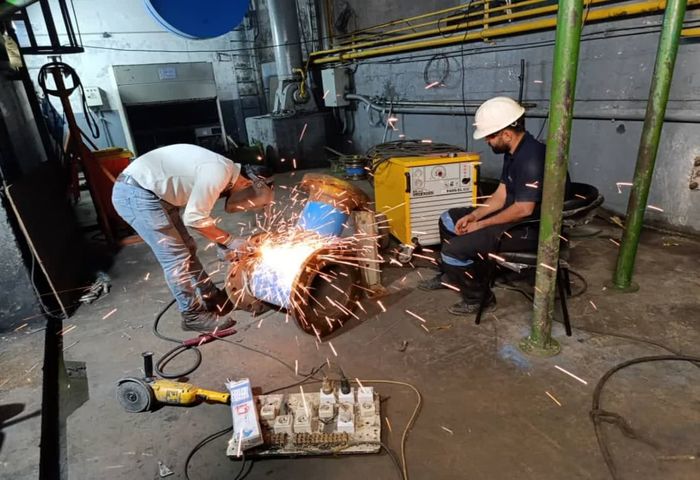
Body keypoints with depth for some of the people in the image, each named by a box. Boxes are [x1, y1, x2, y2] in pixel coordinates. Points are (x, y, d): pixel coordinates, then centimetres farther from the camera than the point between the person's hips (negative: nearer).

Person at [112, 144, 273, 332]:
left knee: (186, 249, 13)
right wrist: (229, 240, -11)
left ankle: (213, 299, 24)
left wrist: (221, 243, 7)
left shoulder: (219, 169, 10)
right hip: (135, 193, -10)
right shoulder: (220, 172, -21)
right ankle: (194, 316, 4)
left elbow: (196, 214, 13)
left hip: (151, 192, 10)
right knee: (176, 257, -8)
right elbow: (195, 218, -21)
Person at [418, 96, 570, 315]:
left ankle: (479, 298, 3)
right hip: (514, 214, 10)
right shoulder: (513, 151, 5)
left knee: (455, 248, -21)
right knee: (449, 220, 14)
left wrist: (481, 225, -18)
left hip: (530, 228, -10)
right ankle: (449, 275, 30)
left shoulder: (531, 158, -27)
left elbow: (524, 209, -28)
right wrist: (473, 216, -5)